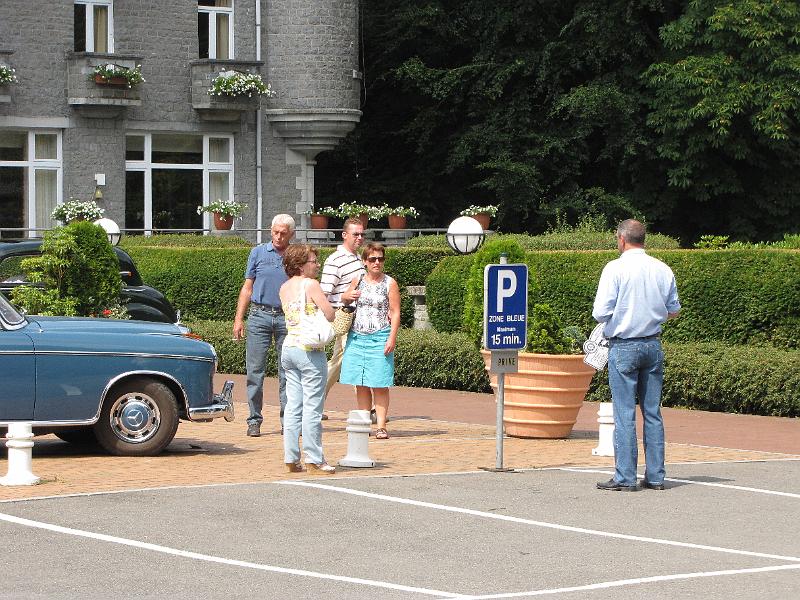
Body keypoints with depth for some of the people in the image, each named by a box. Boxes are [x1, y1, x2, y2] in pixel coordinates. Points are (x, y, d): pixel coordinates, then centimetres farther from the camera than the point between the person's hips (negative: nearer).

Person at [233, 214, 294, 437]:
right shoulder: (258, 253, 8)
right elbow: (247, 288, 10)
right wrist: (239, 318, 3)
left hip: (287, 318, 0)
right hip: (259, 316, 0)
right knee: (255, 370, -2)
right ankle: (254, 420, 3)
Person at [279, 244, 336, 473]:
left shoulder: (284, 288, 12)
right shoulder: (310, 284, -10)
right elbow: (330, 315, -11)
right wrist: (323, 302, 8)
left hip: (288, 349, 7)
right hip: (310, 351, -7)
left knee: (293, 406, 9)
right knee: (312, 408, -3)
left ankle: (291, 458, 8)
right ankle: (314, 460, -1)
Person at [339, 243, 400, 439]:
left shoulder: (390, 284, 1)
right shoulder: (358, 282, 11)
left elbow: (395, 313, -2)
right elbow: (344, 299, 26)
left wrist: (392, 338, -12)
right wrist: (348, 296, 1)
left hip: (379, 338, -4)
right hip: (357, 338, 4)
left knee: (379, 384, -5)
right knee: (361, 385, 3)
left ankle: (381, 426, -4)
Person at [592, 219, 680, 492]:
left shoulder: (615, 269, -11)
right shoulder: (663, 270, 4)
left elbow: (601, 312, -15)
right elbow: (673, 310, 13)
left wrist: (609, 316, 7)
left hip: (623, 347, -5)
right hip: (653, 345, 5)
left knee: (624, 414, -2)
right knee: (653, 412, 10)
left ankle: (625, 477, -2)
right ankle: (655, 476, 11)